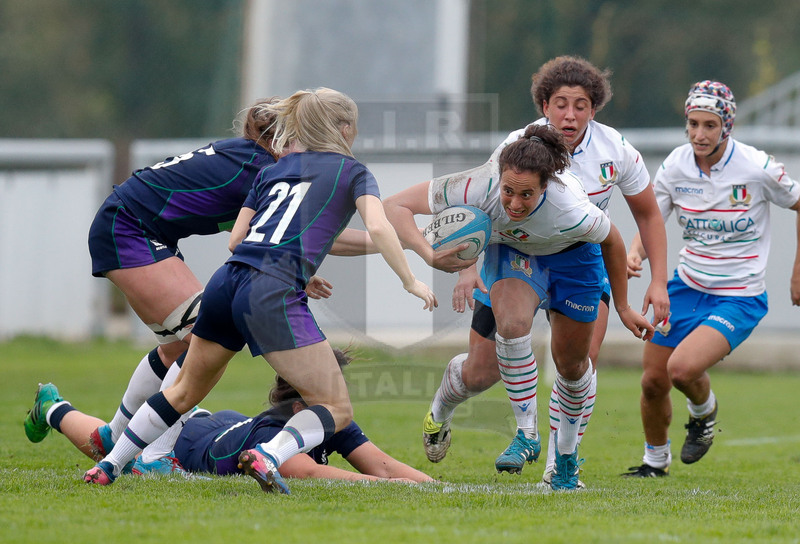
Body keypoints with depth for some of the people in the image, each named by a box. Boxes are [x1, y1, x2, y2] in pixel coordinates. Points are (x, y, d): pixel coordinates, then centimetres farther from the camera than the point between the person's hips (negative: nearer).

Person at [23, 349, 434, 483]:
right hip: (183, 446, -4)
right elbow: (309, 473, -66)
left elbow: (381, 463, -40)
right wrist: (391, 486, -75)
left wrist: (435, 486, -57)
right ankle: (54, 409, 52)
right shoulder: (268, 433, -49)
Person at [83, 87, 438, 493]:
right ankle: (268, 457, -26)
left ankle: (109, 465, 27)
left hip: (225, 281, 6)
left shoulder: (271, 170, 26)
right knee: (336, 408, -2)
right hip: (271, 294, -6)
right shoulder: (352, 172, 13)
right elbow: (378, 228, -4)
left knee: (185, 391, 26)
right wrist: (410, 283, 5)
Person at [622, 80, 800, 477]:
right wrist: (635, 253, -20)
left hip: (739, 297, -5)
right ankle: (656, 459, 33)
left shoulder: (757, 168, -17)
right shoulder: (675, 166, -6)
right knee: (653, 381, 5)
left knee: (682, 369, -24)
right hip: (687, 287, 5)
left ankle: (704, 411, 12)